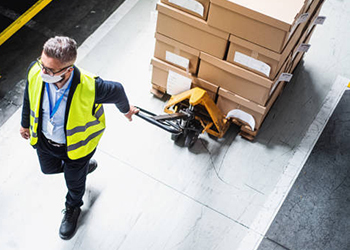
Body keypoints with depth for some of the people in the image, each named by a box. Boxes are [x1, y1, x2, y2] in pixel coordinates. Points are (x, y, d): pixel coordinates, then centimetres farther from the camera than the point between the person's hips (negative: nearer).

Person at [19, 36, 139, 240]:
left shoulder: (90, 87, -42)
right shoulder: (35, 72, -30)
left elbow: (117, 91, -18)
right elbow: (29, 97, -5)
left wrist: (126, 109, 4)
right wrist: (25, 123, 11)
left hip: (75, 145, -3)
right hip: (44, 139, 4)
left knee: (74, 182, 25)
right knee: (49, 169, 33)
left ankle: (72, 209, 62)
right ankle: (85, 166, 64)